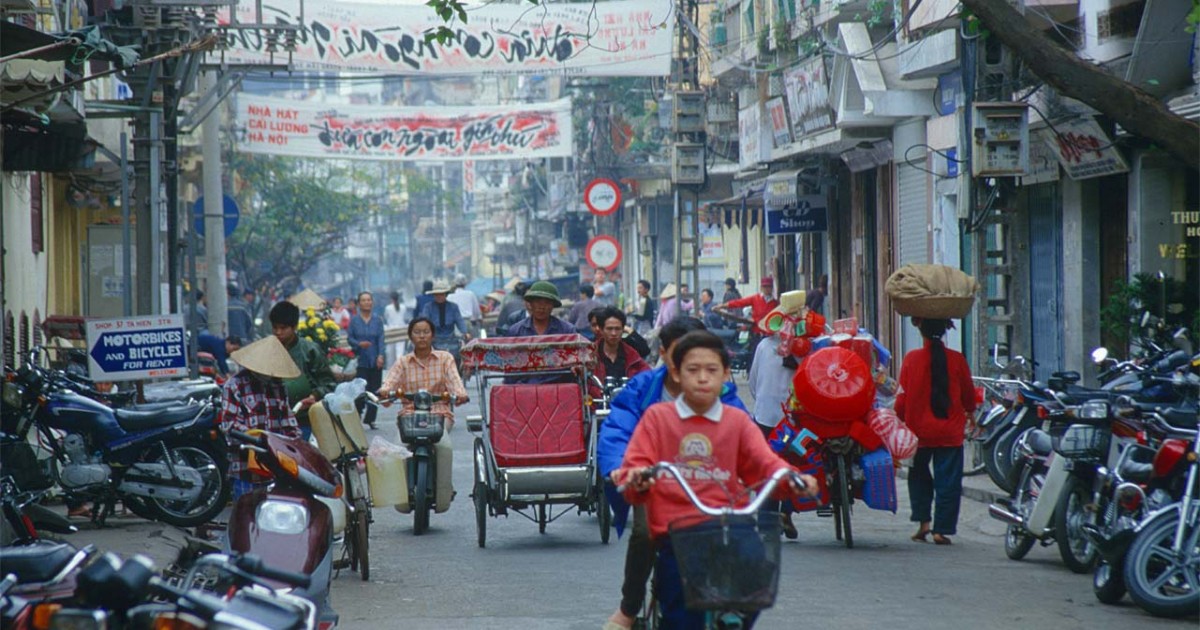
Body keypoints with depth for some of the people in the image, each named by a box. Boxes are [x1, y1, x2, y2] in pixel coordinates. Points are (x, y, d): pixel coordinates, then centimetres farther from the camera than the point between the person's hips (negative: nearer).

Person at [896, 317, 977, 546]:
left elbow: (902, 398, -5)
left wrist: (901, 420, 14)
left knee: (919, 476, 19)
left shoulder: (912, 359, -8)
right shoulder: (957, 360, -5)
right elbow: (969, 396, 6)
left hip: (920, 430, 0)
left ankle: (923, 522, 9)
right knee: (948, 481, 6)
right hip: (950, 432, 0)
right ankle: (941, 529, 3)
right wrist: (969, 412, 28)